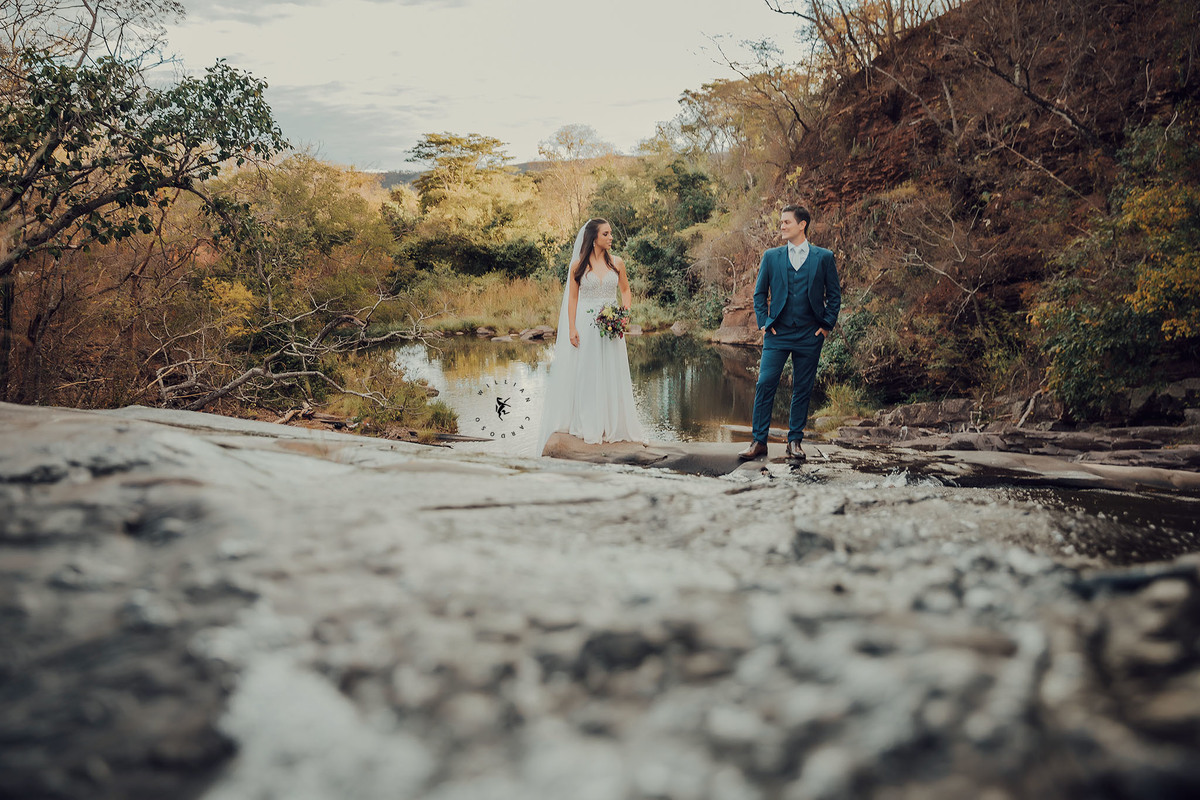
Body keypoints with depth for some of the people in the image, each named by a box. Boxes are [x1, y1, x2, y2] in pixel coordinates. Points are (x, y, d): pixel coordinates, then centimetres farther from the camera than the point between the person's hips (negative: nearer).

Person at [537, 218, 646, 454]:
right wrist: (572, 328, -6)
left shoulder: (617, 263, 6)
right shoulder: (579, 265, 0)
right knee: (586, 375, 0)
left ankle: (614, 426, 10)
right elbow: (572, 298, 1)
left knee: (612, 375, 3)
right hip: (586, 325, -2)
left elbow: (626, 291, 13)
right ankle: (588, 428, 6)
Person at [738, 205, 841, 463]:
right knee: (765, 385, -7)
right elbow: (759, 293, 13)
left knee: (802, 390, 5)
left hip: (809, 335, 0)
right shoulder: (771, 256, 8)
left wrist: (827, 325, 1)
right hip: (777, 334, 1)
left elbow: (834, 294, 9)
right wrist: (763, 323, 2)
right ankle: (759, 441, 0)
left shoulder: (824, 257, 4)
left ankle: (795, 441, 16)